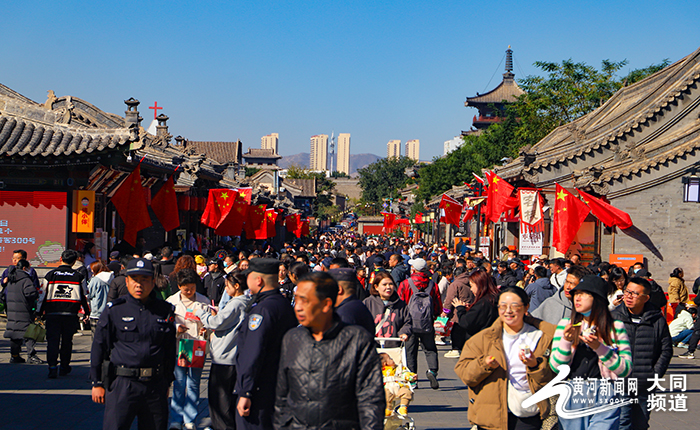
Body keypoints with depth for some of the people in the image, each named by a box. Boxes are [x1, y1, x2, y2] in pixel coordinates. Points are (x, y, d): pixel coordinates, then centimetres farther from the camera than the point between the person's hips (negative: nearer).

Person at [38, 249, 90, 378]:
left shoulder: (50, 275, 1)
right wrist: (88, 312, 15)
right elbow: (84, 296, 5)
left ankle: (52, 367, -14)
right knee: (67, 341, 13)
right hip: (70, 314, 1)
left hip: (52, 313, -1)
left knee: (52, 340, 0)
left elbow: (43, 294, 2)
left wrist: (39, 312, 9)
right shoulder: (78, 277, 3)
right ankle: (64, 367, 20)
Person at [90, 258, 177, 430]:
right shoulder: (114, 310, 0)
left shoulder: (165, 310, 7)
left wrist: (167, 382, 17)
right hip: (123, 383, -3)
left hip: (155, 384, 3)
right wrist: (97, 383, 0)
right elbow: (99, 346, 3)